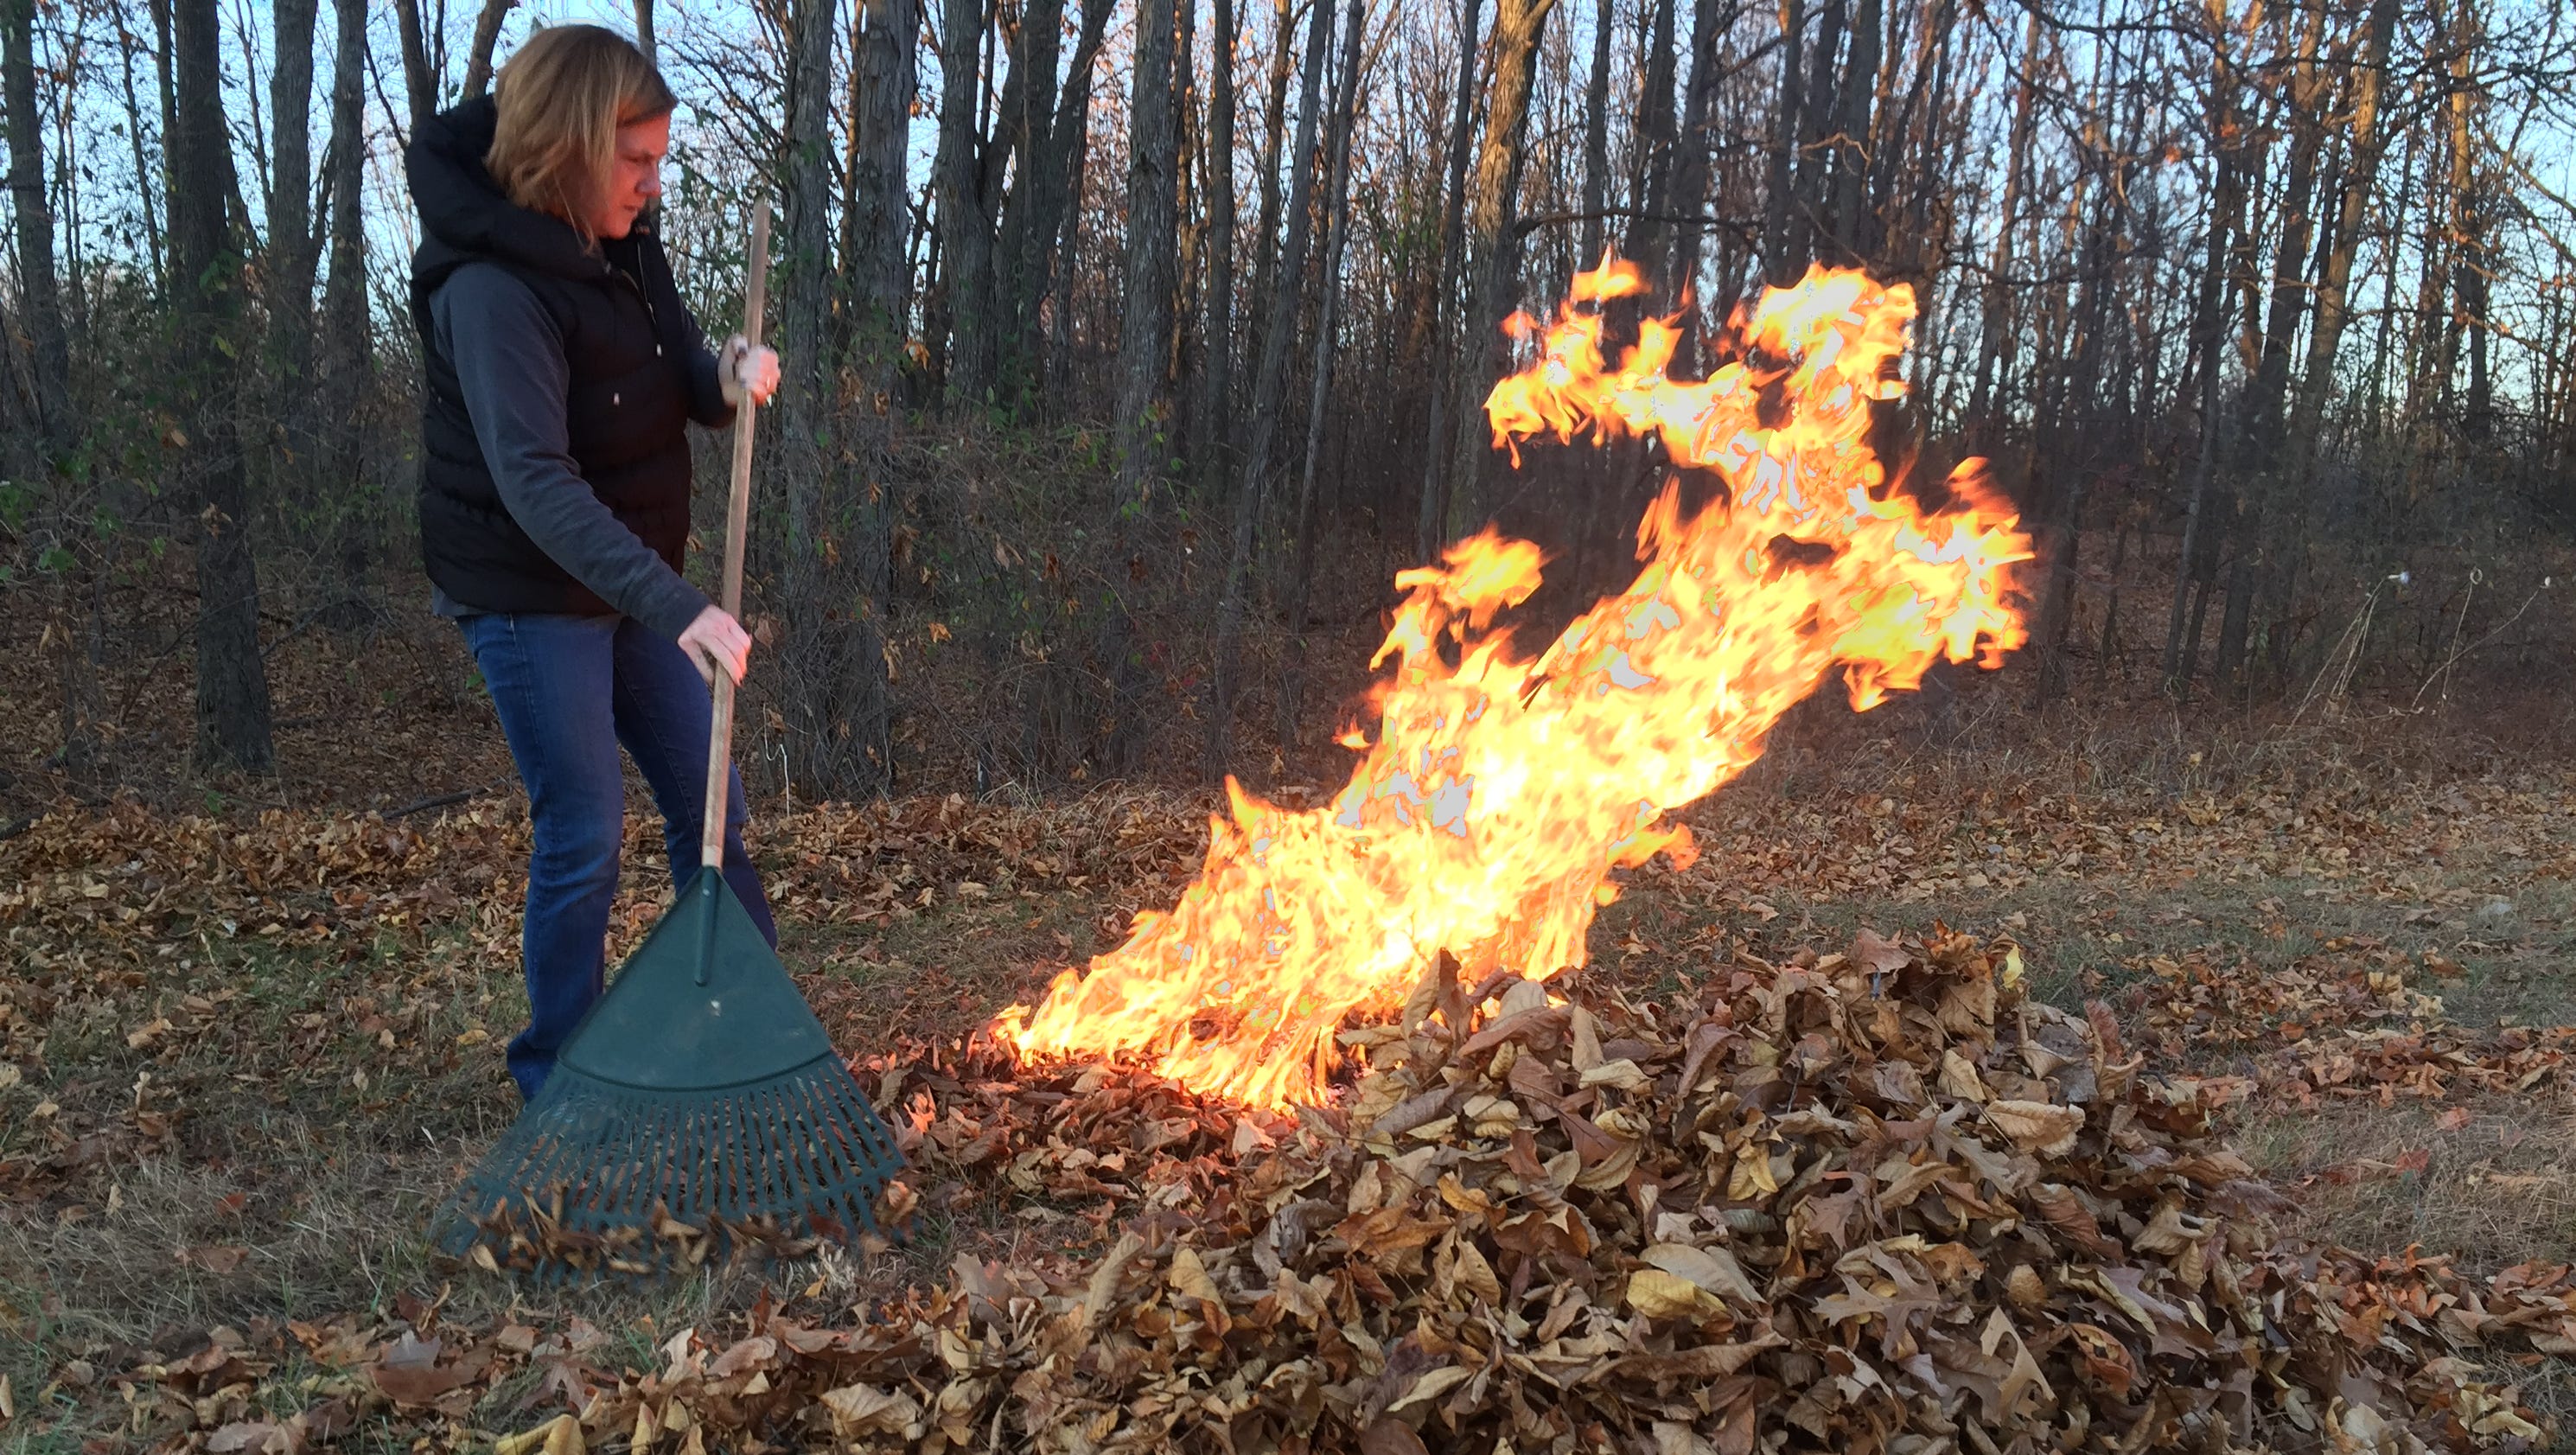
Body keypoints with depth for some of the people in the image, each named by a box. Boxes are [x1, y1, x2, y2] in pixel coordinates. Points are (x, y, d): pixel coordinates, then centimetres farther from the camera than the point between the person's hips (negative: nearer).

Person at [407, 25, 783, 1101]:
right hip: (529, 595, -8)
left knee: (710, 803, 11)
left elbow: (677, 385, 10)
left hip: (628, 578, 8)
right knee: (583, 837, -2)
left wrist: (729, 378, -15)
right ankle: (556, 1080, 17)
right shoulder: (491, 286, -23)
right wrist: (678, 608, -42)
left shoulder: (621, 244, 2)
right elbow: (536, 482, -33)